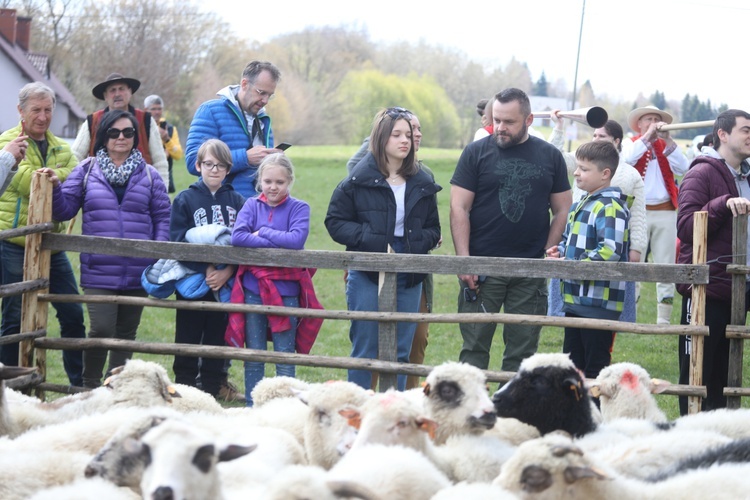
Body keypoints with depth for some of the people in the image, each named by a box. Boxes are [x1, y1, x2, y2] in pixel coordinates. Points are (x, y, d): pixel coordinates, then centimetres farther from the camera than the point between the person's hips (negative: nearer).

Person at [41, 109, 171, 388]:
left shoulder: (149, 175, 8)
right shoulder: (86, 171, 6)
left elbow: (162, 217, 8)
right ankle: (90, 386, 3)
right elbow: (65, 210, 7)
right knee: (101, 329, -14)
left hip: (137, 271, 2)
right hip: (99, 271, -2)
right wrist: (55, 187, -12)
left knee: (126, 332, 11)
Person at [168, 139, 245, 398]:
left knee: (216, 342, 6)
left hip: (225, 286, 1)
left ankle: (210, 394, 13)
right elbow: (177, 241, -8)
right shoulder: (185, 200, 1)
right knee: (187, 342, 3)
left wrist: (227, 272, -16)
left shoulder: (237, 202, 5)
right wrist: (205, 269, -17)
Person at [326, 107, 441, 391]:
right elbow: (335, 222, -2)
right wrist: (370, 240, -15)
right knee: (365, 350, -1)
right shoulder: (359, 181, -2)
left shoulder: (423, 184, 10)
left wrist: (420, 242, -7)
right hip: (367, 274, -4)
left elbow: (433, 229, 15)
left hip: (409, 276, 4)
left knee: (401, 352, 8)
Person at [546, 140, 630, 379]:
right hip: (576, 299, 10)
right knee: (572, 362, 16)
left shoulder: (609, 207, -16)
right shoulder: (581, 205, 15)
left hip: (599, 303, -10)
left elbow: (610, 251, -27)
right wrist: (560, 251, 8)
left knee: (596, 366, -2)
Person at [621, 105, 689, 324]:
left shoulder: (666, 147, 14)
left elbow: (682, 168, -3)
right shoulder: (630, 143, 8)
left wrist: (668, 141, -9)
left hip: (665, 212, 3)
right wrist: (647, 137, -13)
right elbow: (627, 159, -15)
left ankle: (663, 320, 7)